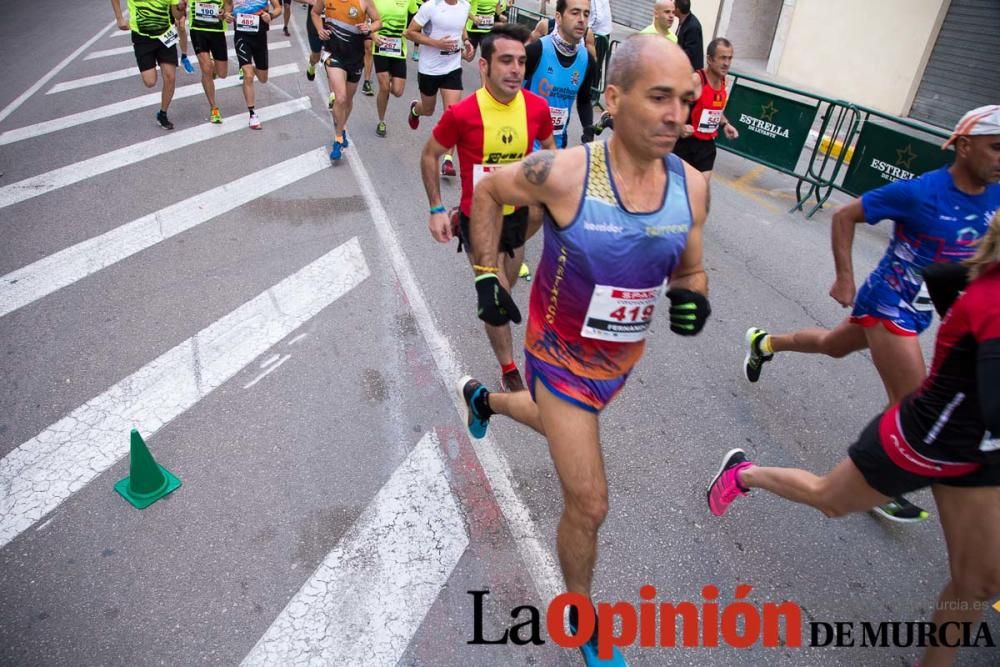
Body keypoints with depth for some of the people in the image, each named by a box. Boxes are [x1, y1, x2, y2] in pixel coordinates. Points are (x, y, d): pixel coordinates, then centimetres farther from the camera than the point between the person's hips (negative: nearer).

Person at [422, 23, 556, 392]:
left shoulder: (537, 107, -13)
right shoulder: (462, 113, -23)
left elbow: (549, 148, 8)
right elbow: (429, 156, -8)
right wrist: (436, 210, -12)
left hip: (518, 212, 4)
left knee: (505, 288, 24)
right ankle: (509, 371, 21)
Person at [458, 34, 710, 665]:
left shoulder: (691, 186, -13)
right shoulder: (563, 172, -26)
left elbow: (690, 269, 2)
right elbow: (488, 190, -6)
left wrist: (693, 298, -21)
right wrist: (487, 274, -9)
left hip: (623, 354, 6)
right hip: (563, 352, -5)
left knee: (565, 427, 34)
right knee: (589, 506, -1)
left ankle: (486, 398, 67)